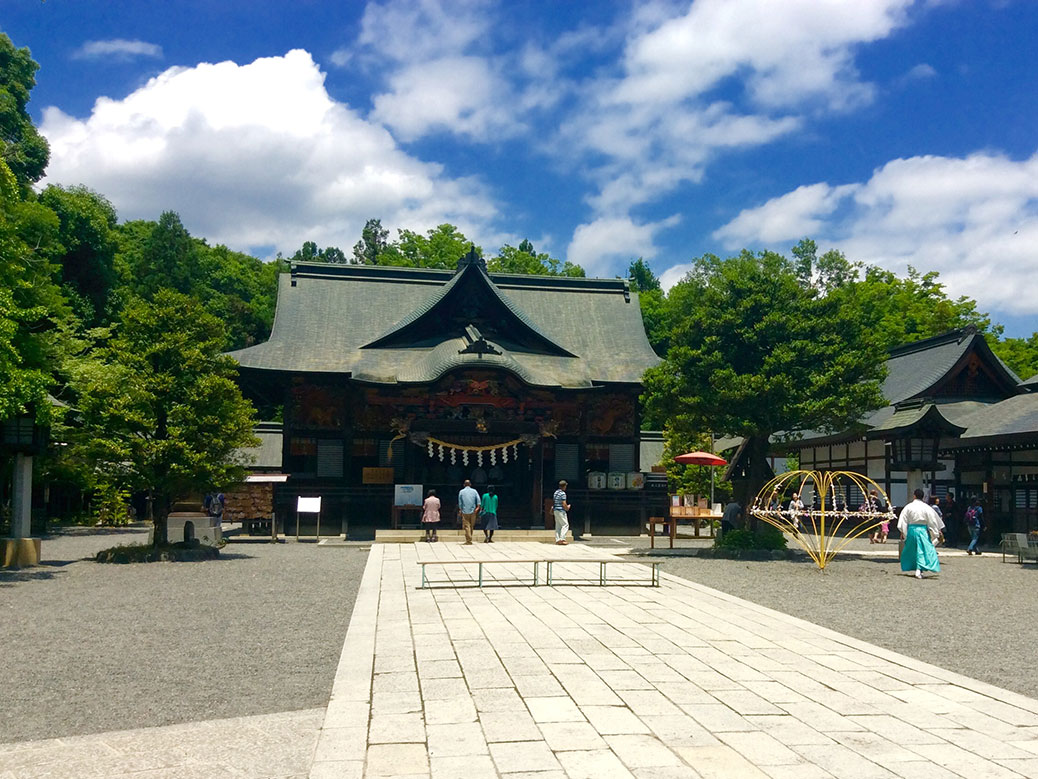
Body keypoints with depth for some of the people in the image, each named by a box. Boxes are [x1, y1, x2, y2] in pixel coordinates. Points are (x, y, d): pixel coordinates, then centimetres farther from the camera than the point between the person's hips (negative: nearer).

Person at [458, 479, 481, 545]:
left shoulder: (461, 492, 4)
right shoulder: (474, 491, 7)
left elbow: (460, 502, 5)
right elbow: (478, 500, -5)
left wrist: (460, 509, 14)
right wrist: (478, 507, -9)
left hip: (465, 511, -2)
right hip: (473, 511, 2)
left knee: (467, 526, -3)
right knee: (471, 526, 12)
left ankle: (468, 540, -11)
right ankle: (469, 539, 18)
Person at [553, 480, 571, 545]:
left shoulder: (555, 492, 13)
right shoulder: (563, 493, -15)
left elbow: (553, 502, 20)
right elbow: (564, 504, -18)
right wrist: (567, 508, -1)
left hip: (556, 510, 9)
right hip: (561, 511, -9)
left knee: (558, 526, 9)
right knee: (565, 524, -6)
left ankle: (557, 540, 8)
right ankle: (562, 539, -14)